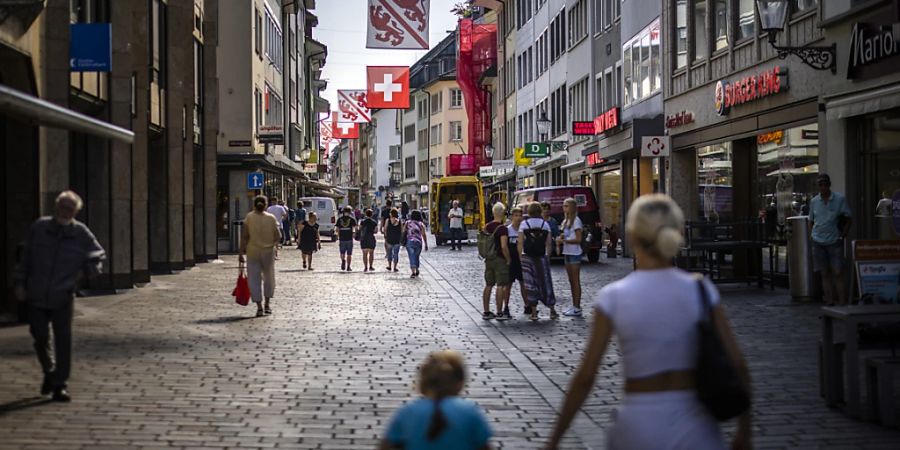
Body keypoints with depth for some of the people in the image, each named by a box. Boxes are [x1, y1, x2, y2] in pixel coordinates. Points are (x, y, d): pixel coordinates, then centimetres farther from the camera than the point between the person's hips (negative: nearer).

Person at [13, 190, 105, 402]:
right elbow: (25, 256, 7)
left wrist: (90, 270, -3)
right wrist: (20, 283, 4)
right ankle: (49, 372, 32)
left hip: (63, 299, -1)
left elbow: (98, 255, 13)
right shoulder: (39, 227, -1)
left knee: (63, 340, -4)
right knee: (40, 338, 5)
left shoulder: (81, 233, -3)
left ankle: (60, 385, 4)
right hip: (36, 296, 1)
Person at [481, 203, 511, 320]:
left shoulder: (487, 227, 7)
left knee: (488, 285, 11)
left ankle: (486, 312, 16)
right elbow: (504, 246, -21)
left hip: (489, 259, 7)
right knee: (501, 286, -2)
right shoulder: (502, 228, -15)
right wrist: (509, 259, -11)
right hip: (500, 259, -7)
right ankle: (499, 313, -2)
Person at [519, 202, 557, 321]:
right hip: (542, 257, 1)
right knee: (545, 282, 10)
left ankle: (533, 312, 1)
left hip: (527, 257, -1)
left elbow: (520, 243, -5)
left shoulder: (524, 224, -2)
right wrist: (548, 256, 8)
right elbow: (549, 243, 0)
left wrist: (520, 257, 1)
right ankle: (552, 310, 13)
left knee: (530, 284, 2)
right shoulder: (545, 224, 2)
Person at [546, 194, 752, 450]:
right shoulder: (700, 290, -3)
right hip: (696, 428, 1)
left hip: (639, 428, -1)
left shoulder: (613, 297, -8)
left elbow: (585, 378, -7)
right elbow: (738, 366, -3)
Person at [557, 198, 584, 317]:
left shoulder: (576, 221, -11)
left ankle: (577, 308, -4)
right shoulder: (565, 221, 15)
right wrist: (560, 239, 0)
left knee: (575, 281, -6)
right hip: (567, 253, 9)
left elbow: (578, 239, -16)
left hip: (575, 254, -9)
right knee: (571, 281, 11)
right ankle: (574, 306, 16)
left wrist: (564, 241, -19)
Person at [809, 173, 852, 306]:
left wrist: (842, 236, -4)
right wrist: (812, 234, 6)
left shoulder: (840, 199, -3)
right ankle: (830, 303, 11)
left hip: (835, 241, -3)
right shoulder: (814, 201, 7)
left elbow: (848, 220, 2)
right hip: (818, 242, 3)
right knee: (825, 274, 6)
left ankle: (842, 303, -7)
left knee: (838, 273, -8)